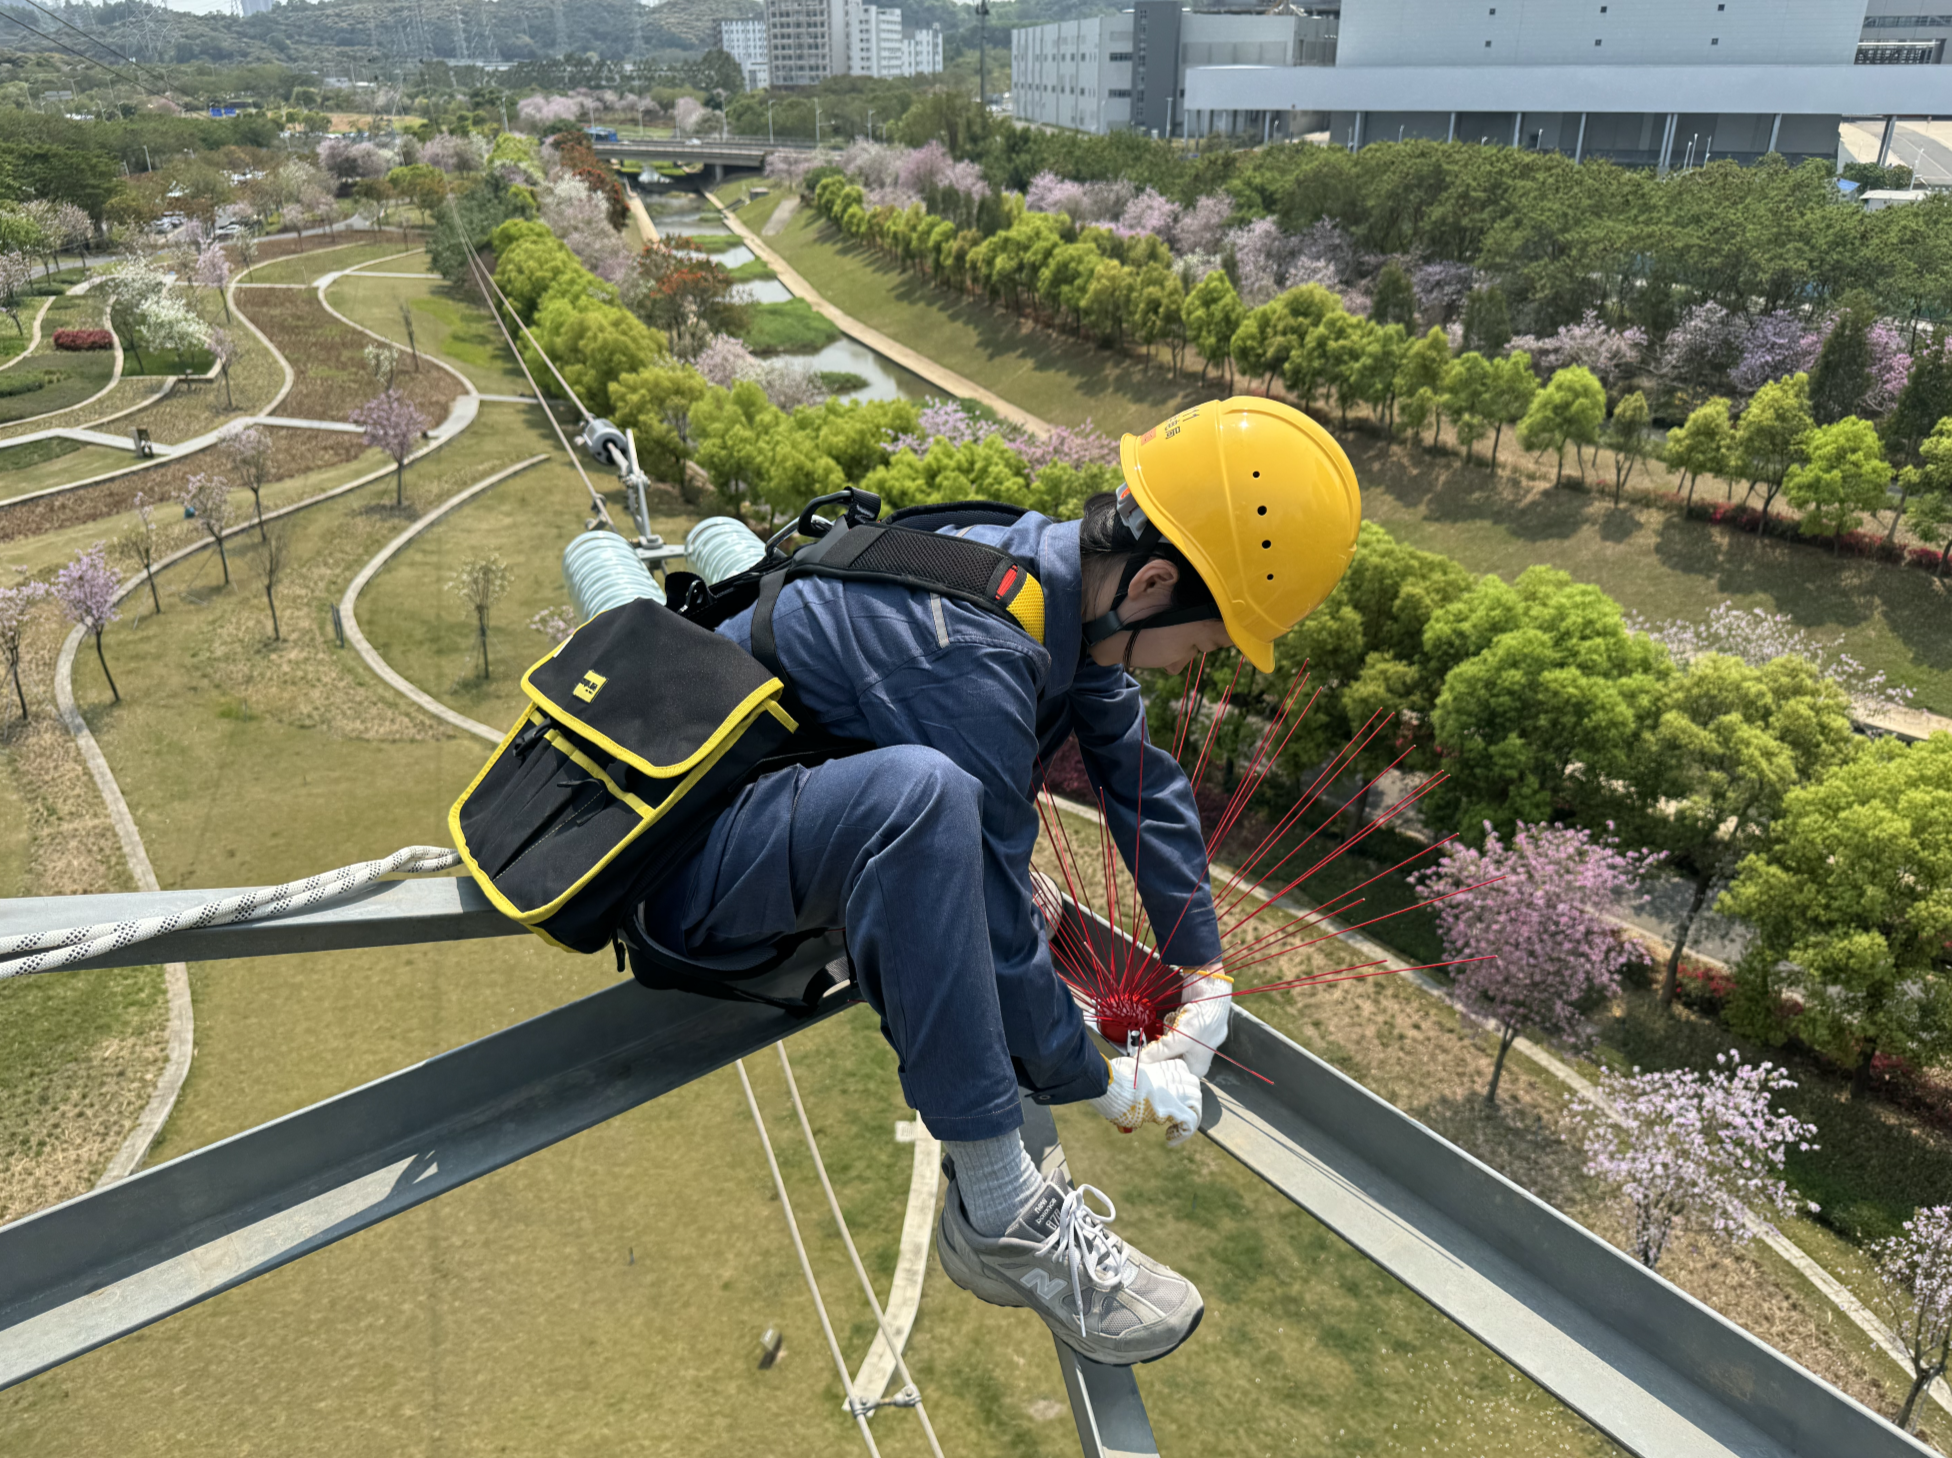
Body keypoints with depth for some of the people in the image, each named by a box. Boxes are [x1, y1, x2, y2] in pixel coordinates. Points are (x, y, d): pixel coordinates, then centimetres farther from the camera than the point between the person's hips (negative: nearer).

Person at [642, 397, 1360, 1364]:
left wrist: (1205, 976, 9)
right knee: (920, 792, -40)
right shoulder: (974, 658, -32)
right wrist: (1103, 1086, -10)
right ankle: (998, 1218, -27)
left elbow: (1140, 774, 5)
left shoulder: (1066, 578, -4)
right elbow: (1000, 937, -26)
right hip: (680, 870, -9)